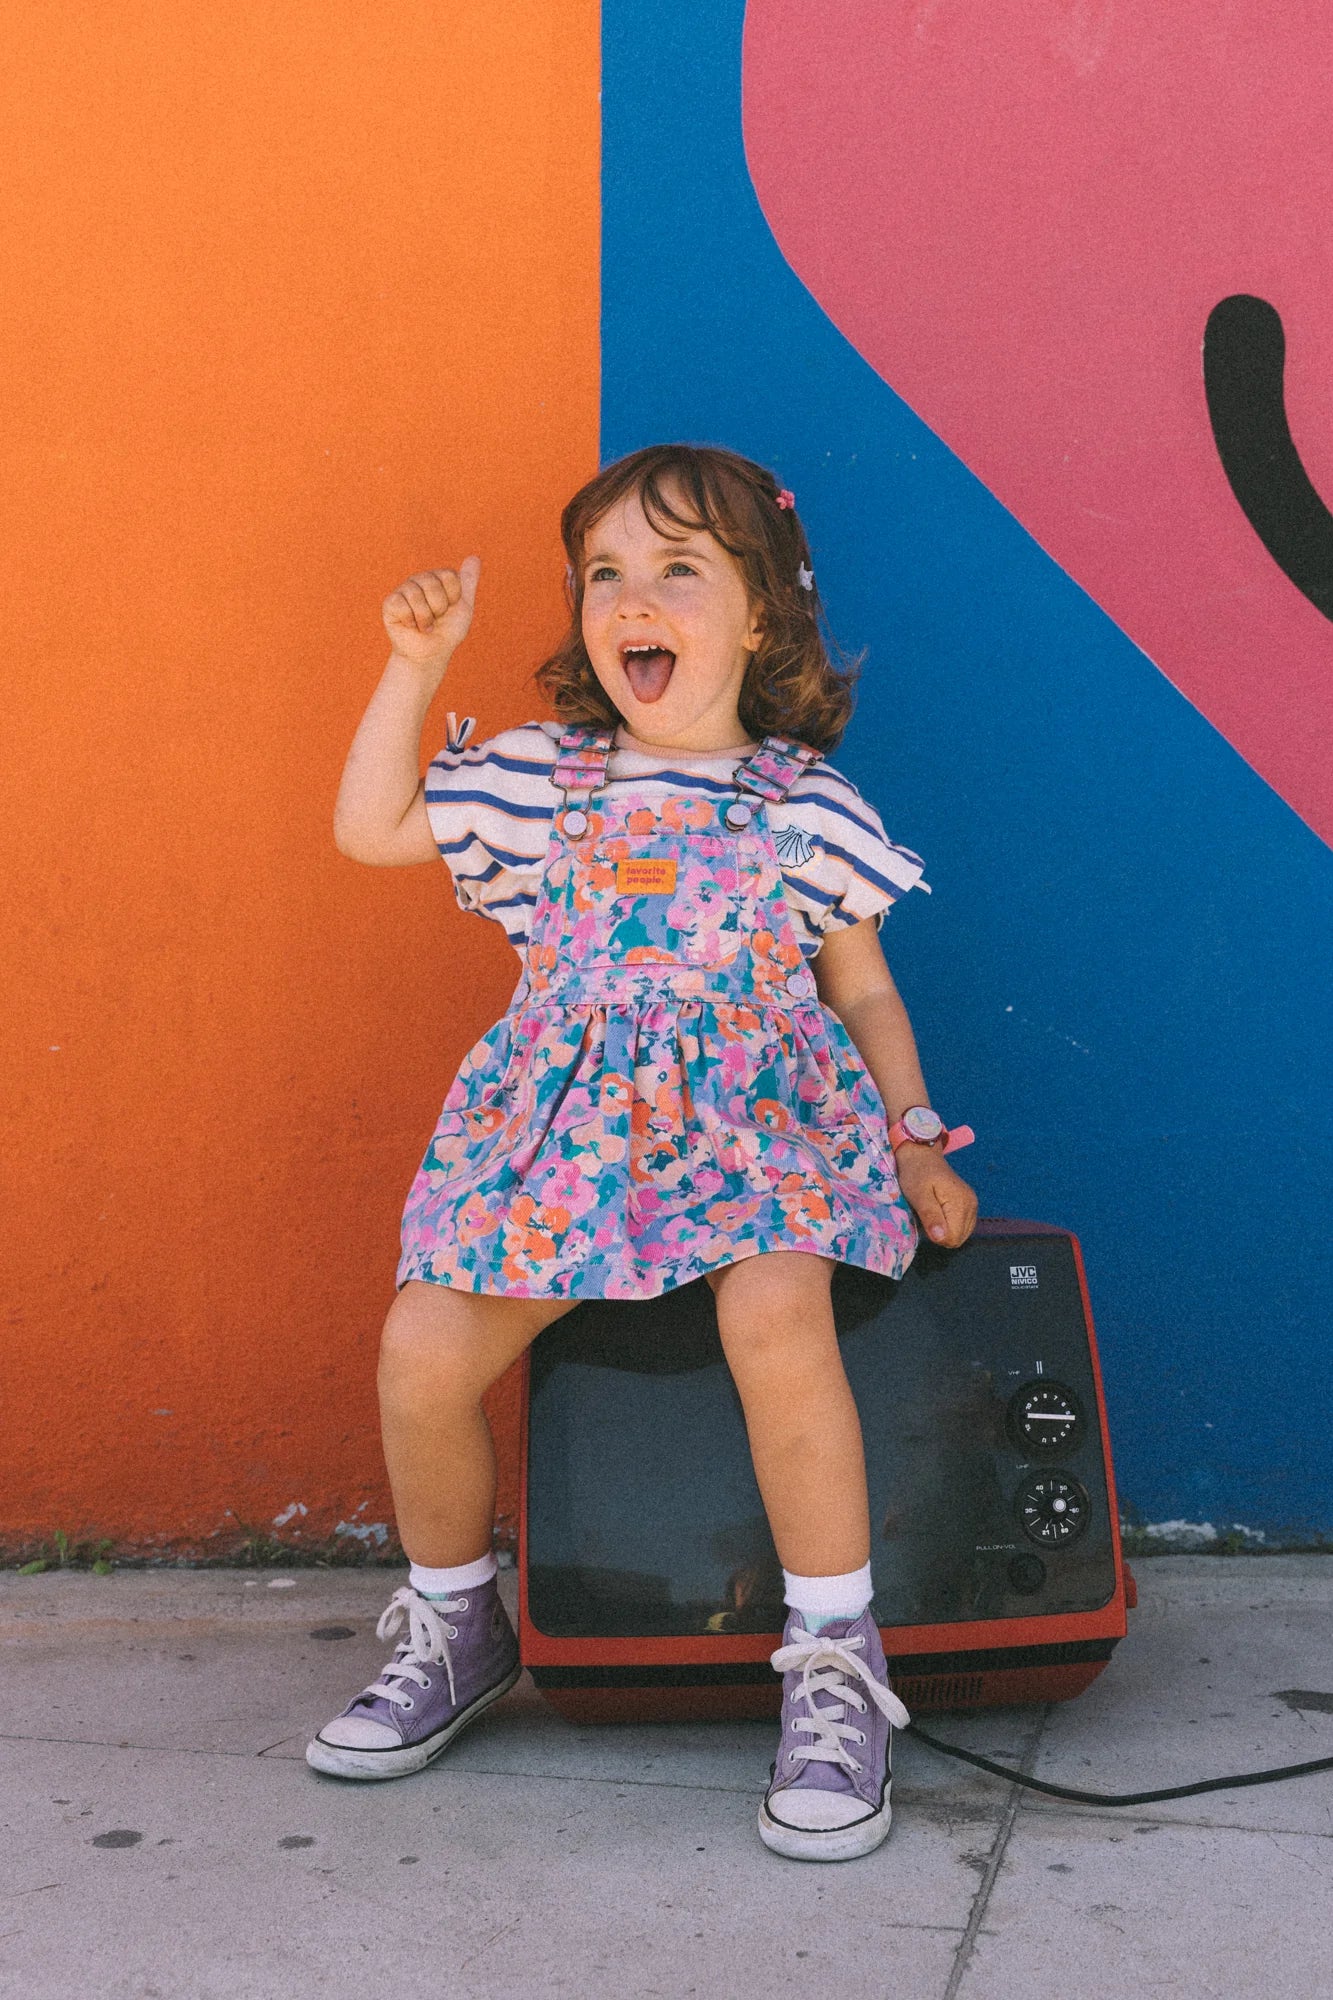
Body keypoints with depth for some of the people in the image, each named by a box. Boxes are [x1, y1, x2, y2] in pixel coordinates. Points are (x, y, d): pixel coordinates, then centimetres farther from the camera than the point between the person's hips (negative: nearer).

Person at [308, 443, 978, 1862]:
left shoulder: (806, 807, 4)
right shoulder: (543, 780, 9)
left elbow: (862, 989, 12)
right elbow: (368, 829, 14)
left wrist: (917, 1144, 3)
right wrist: (413, 668, 7)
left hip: (758, 1122, -2)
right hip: (565, 1136, 3)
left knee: (775, 1318, -34)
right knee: (424, 1348, -15)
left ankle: (835, 1661, -16)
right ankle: (453, 1625, 13)